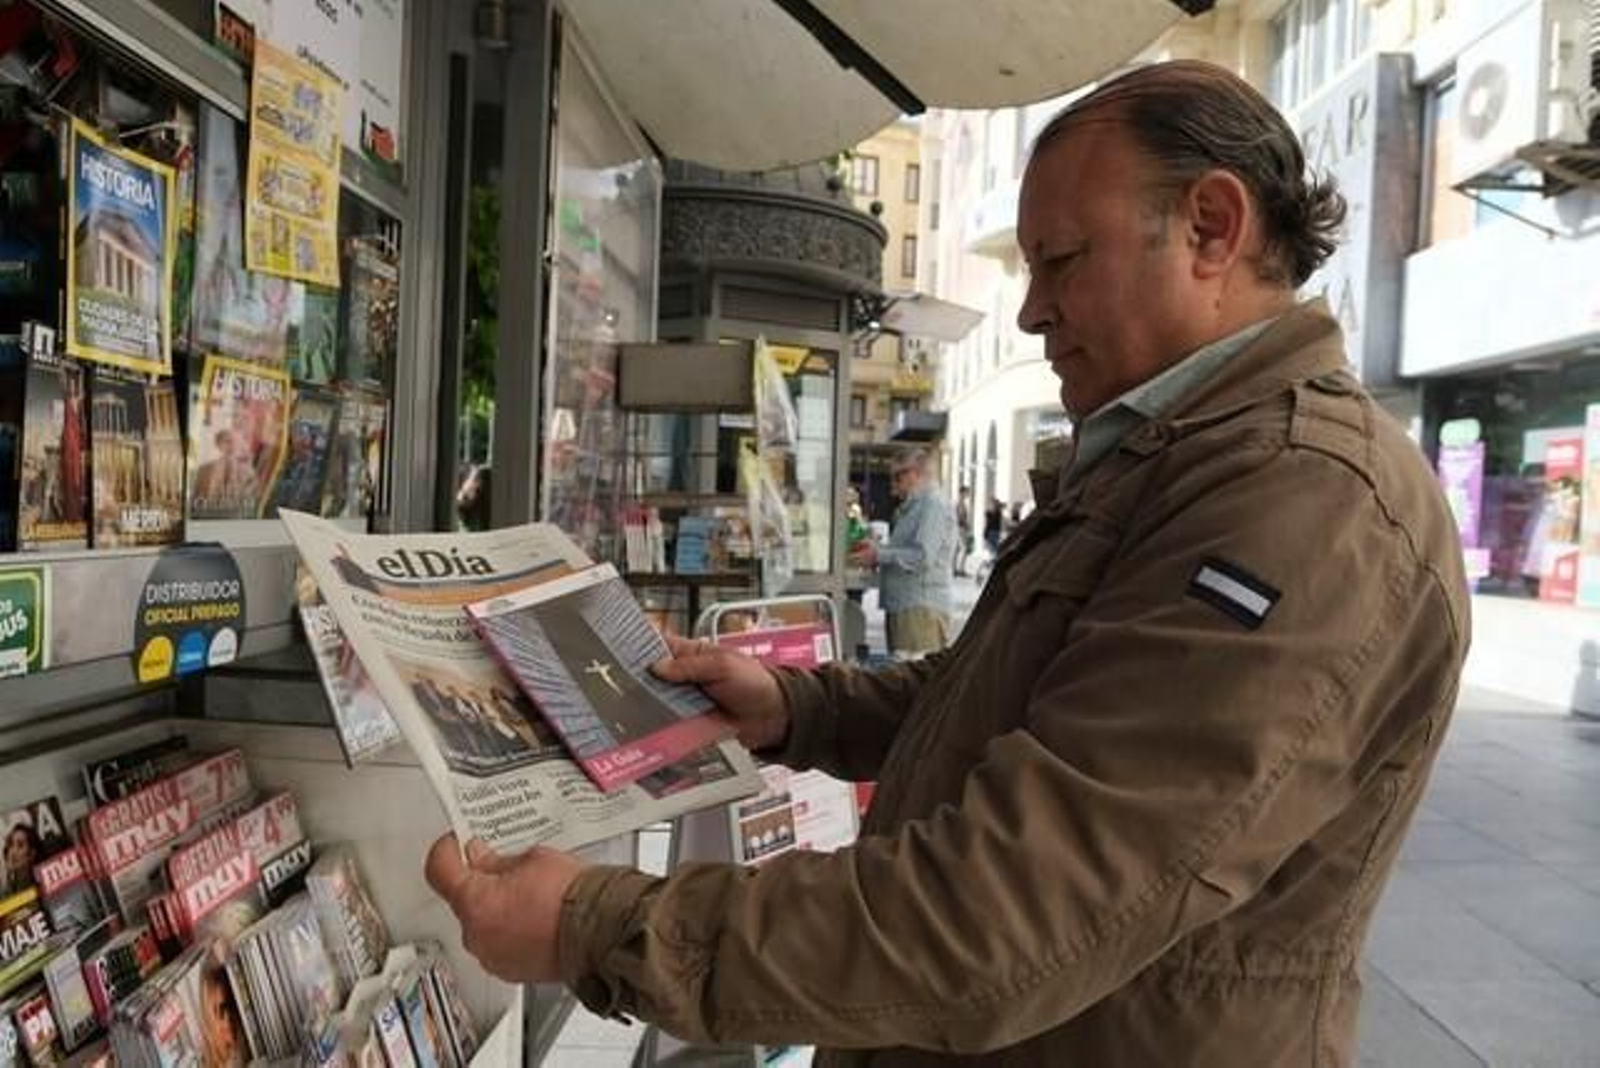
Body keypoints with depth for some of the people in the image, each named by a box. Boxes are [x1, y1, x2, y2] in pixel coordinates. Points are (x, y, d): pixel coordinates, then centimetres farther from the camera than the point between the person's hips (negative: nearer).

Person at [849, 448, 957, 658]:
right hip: (902, 606, 10)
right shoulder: (912, 507, 21)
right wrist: (876, 549, 10)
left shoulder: (934, 504, -11)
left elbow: (922, 557, -21)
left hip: (920, 609, -10)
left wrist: (878, 556, -13)